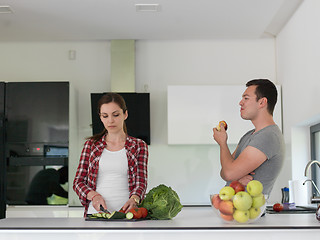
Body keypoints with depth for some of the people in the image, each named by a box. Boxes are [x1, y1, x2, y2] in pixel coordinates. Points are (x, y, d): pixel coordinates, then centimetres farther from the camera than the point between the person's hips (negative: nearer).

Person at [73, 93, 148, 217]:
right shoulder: (91, 144, 15)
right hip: (96, 211, 1)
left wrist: (133, 199, -19)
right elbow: (78, 182, 12)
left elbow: (141, 182, 3)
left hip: (125, 213, -1)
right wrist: (94, 196, -8)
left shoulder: (139, 146, 11)